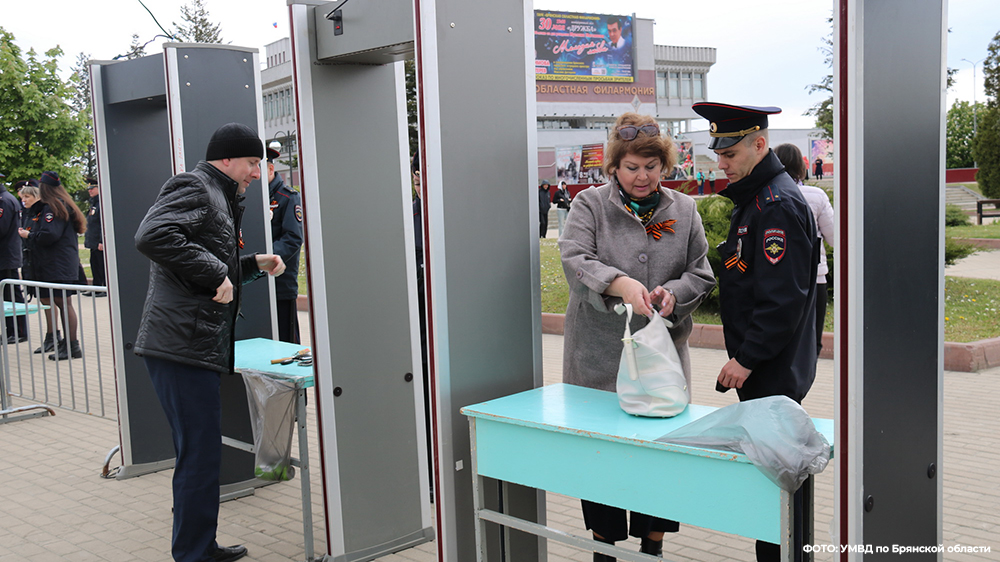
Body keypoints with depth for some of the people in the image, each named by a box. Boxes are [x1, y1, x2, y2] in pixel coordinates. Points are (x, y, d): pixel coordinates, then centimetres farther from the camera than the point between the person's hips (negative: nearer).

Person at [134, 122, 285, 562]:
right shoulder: (194, 187, -7)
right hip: (182, 345, -11)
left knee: (199, 455, 17)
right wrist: (215, 273, -21)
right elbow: (152, 236, -26)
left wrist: (253, 264, 19)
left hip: (198, 348, 11)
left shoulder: (219, 198, 25)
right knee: (200, 457, -6)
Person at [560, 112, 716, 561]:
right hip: (598, 356, -2)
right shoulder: (590, 205, 1)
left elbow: (702, 275, 8)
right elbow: (575, 261, -14)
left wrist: (673, 293, -14)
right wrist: (621, 284, -31)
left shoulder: (683, 210, 9)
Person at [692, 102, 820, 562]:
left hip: (773, 374, -10)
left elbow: (783, 300, -24)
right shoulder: (754, 199, 14)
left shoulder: (779, 205, -18)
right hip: (763, 371, 10)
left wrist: (746, 358, -19)